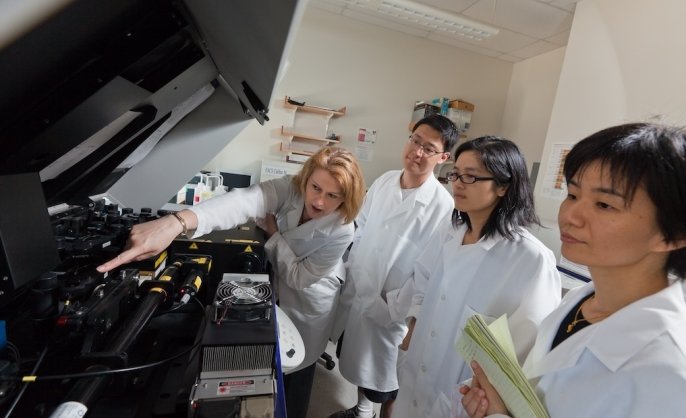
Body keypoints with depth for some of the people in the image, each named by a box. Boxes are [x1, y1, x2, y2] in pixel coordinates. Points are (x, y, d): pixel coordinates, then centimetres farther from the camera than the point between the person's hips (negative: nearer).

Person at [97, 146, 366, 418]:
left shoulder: (341, 231, -31)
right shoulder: (290, 188, -27)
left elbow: (300, 277, -22)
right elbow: (243, 201, -47)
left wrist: (274, 234, -24)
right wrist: (176, 222, -61)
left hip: (310, 302, -3)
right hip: (279, 287, 4)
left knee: (297, 367, 18)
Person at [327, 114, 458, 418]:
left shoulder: (443, 205, -21)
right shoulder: (384, 181, -3)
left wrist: (391, 306, -16)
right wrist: (350, 269, 7)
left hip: (390, 310, -6)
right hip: (357, 293, 6)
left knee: (384, 375, 17)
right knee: (358, 362, 28)